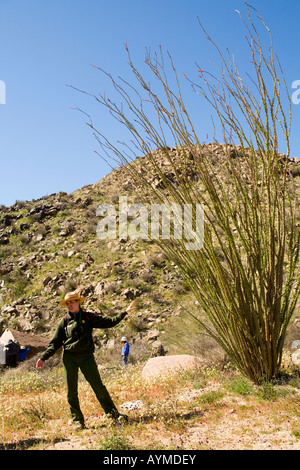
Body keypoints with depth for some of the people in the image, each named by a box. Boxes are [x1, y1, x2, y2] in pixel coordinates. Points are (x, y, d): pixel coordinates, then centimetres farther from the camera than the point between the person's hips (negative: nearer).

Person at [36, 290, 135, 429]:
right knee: (71, 391, 4)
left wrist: (124, 313, 4)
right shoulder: (64, 321, 6)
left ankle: (113, 413, 9)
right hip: (69, 358, 1)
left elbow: (109, 322, 10)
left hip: (86, 357, -1)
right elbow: (55, 343, 9)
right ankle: (77, 419, 19)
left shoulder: (88, 317, 6)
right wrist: (43, 358, 0)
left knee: (98, 386, -3)